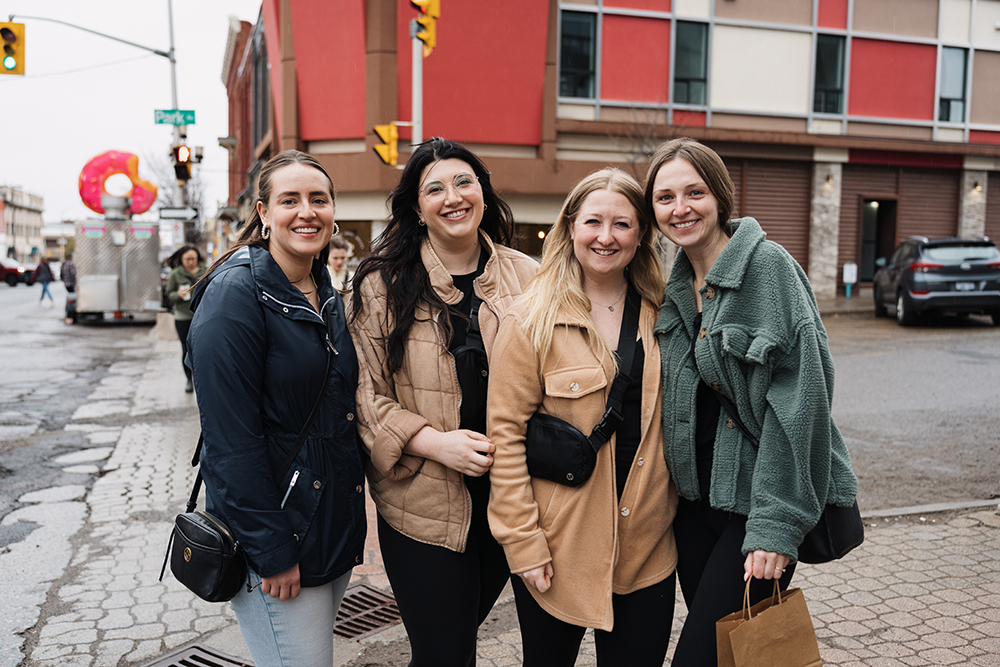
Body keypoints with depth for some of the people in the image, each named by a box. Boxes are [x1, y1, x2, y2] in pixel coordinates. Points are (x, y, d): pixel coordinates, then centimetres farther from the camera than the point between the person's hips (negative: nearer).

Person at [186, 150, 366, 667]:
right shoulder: (235, 294, -16)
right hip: (274, 533, -8)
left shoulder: (328, 297, 8)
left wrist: (350, 522, 13)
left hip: (336, 523, 8)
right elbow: (231, 440, -20)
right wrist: (271, 551, -19)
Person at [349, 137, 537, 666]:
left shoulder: (526, 277, 2)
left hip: (506, 498, 3)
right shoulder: (382, 284, -5)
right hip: (422, 503, -3)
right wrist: (435, 441, -19)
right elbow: (365, 393, -6)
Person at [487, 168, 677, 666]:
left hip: (647, 547, 3)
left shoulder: (660, 315, 4)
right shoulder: (531, 320, -9)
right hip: (559, 546, -3)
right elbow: (505, 433, -10)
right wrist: (523, 542, -12)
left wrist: (674, 506, 8)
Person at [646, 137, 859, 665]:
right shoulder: (677, 285, 8)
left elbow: (799, 394, -18)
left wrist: (776, 523, -21)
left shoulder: (767, 265, -13)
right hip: (696, 499, 6)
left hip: (756, 500, -6)